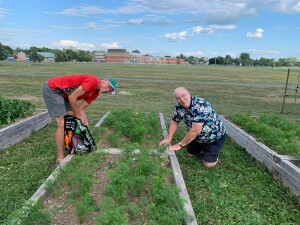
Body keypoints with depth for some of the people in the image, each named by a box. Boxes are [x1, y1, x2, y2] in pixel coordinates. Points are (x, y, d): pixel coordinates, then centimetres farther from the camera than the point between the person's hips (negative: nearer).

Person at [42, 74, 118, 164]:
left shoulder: (95, 93, 7)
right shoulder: (93, 81, -22)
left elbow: (80, 108, 6)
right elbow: (72, 97, -22)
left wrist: (84, 121, -7)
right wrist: (79, 115, -12)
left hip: (62, 94, 10)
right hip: (51, 89, -10)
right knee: (62, 123, -14)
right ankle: (60, 158, -5)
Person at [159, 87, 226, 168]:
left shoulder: (200, 105, -36)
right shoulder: (179, 107, -13)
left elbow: (195, 130, -39)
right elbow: (174, 122, 3)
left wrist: (180, 145, -31)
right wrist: (169, 139, -5)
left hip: (214, 136, -6)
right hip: (198, 137, 7)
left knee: (208, 164, -10)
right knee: (190, 154, 13)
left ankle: (213, 150, 18)